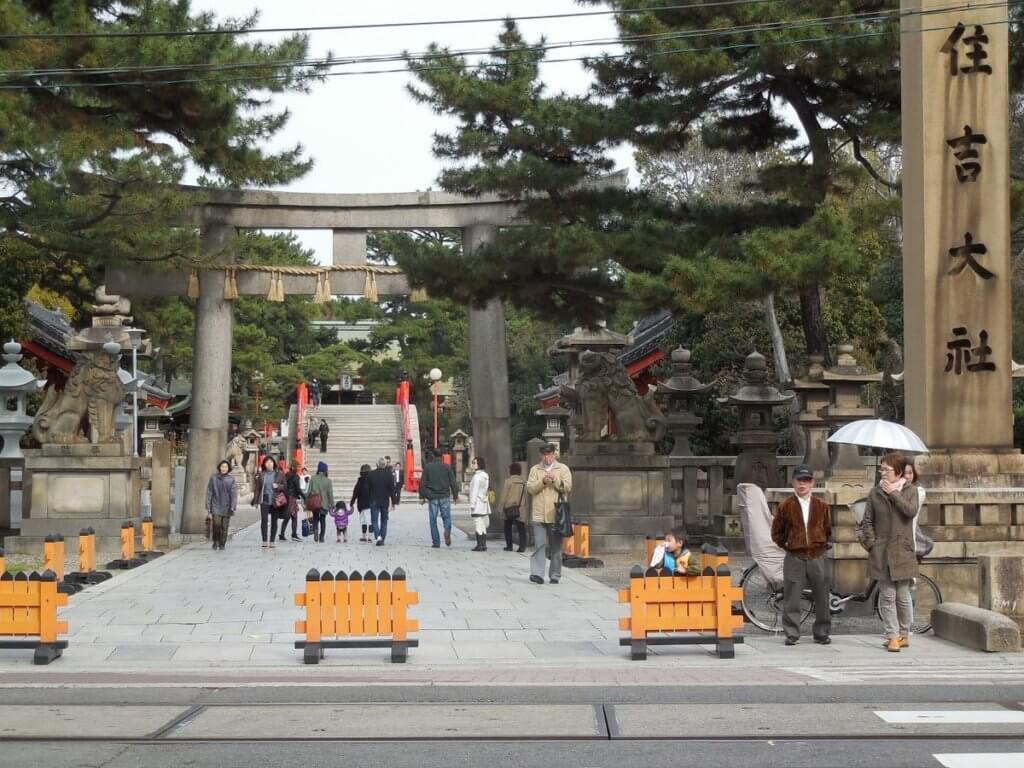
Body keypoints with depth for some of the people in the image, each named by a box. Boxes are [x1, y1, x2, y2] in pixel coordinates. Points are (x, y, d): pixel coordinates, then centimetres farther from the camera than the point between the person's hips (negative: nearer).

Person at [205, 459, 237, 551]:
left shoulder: (231, 480, 1)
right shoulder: (213, 478, 2)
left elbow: (234, 494, -2)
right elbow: (209, 493, 4)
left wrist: (233, 507, -10)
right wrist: (208, 507, 2)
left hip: (226, 507, 1)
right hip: (216, 506, -1)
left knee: (224, 527, 3)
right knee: (216, 525, -13)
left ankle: (222, 544, 18)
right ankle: (216, 541, 10)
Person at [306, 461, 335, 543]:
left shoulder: (313, 478, -7)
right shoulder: (328, 481, -7)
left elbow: (309, 491, -4)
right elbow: (330, 494, -4)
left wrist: (306, 500, 6)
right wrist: (332, 504, 5)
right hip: (324, 504, 0)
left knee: (315, 518, 16)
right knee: (323, 519, 13)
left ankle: (315, 530, -12)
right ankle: (321, 537, 11)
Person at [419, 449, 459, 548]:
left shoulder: (427, 467, 1)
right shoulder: (446, 467, 4)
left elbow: (422, 483, 0)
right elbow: (453, 482, 4)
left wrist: (422, 497, 5)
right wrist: (455, 495, 11)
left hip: (432, 497, -1)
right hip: (444, 496, 1)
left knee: (433, 519, 5)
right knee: (446, 517, 10)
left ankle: (436, 542, 2)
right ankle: (447, 531, -20)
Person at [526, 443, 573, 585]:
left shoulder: (563, 469, 8)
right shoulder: (535, 469, 12)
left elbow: (568, 487, -1)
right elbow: (529, 488, 2)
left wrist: (555, 480, -14)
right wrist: (542, 481, -13)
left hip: (556, 515, 0)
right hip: (539, 514, 0)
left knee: (556, 546, 5)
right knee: (539, 544, -7)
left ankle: (555, 575, 12)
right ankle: (537, 573, -11)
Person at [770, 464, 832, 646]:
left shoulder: (821, 506, 5)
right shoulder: (785, 506, 1)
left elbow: (828, 530, 18)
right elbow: (776, 532, 8)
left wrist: (821, 544, 9)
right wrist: (788, 545, 3)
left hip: (817, 557, 2)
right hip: (794, 558, -2)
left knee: (821, 597, 6)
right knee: (791, 598, -1)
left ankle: (822, 633, 17)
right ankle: (791, 634, 6)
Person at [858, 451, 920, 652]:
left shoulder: (910, 490, 4)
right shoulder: (875, 492, 6)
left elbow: (911, 511, -15)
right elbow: (867, 521, 8)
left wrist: (894, 493, -13)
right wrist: (870, 542, -2)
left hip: (902, 552, -1)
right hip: (881, 552, 1)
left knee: (903, 596, 5)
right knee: (887, 596, 0)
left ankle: (904, 634, 18)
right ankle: (892, 636, 4)